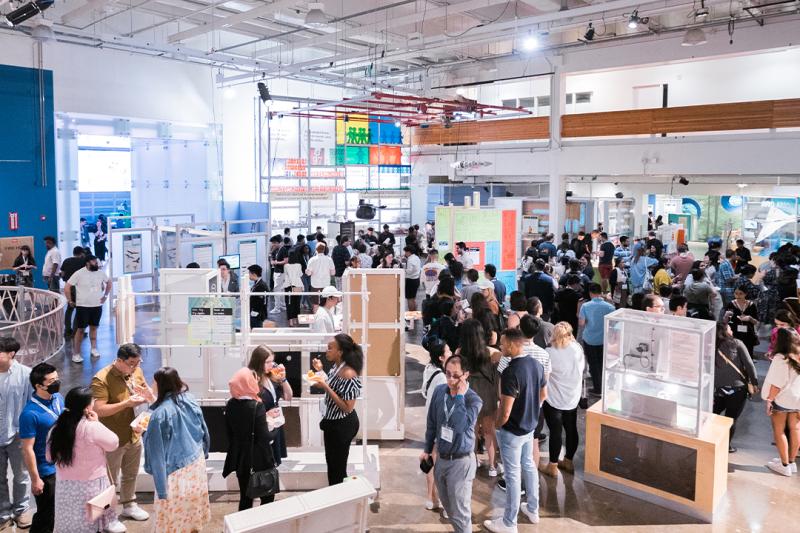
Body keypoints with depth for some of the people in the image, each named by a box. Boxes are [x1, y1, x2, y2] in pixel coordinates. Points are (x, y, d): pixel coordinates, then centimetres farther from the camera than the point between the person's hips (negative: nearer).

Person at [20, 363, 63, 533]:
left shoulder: (58, 398, -3)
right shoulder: (30, 413, -24)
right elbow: (27, 449, -20)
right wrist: (35, 479, -17)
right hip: (47, 472, -7)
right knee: (46, 516, 10)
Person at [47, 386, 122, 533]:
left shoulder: (57, 428, -4)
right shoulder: (93, 427, -20)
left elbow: (50, 457, 9)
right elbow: (113, 443, -6)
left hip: (65, 485, 5)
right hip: (91, 485, -5)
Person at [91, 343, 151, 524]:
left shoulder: (136, 371, -2)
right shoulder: (101, 379, -23)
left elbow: (151, 398, 8)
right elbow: (99, 410, -28)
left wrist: (147, 393, -15)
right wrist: (127, 403, -31)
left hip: (134, 435, 6)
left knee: (131, 475, 24)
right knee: (110, 480, 10)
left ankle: (129, 505, 44)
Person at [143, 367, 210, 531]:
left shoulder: (161, 413, -25)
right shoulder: (191, 400, -5)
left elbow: (156, 448, -19)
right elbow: (204, 431, 8)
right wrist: (203, 452, 20)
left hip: (176, 468, -7)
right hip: (197, 460, 7)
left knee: (175, 509, 11)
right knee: (194, 501, 23)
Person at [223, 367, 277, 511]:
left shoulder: (230, 405, -2)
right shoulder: (256, 406, -20)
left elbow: (229, 431, 9)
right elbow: (264, 437, -21)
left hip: (240, 458, 6)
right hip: (259, 459, -6)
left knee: (245, 496, 16)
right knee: (267, 495, 11)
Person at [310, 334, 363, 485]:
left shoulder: (348, 374, -27)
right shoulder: (336, 367, 0)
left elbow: (348, 408, -27)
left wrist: (326, 387, -28)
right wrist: (320, 371, 3)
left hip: (343, 425, -9)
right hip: (332, 422, 9)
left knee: (338, 468, 7)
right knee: (331, 463, 22)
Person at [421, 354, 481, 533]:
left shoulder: (473, 399, -17)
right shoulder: (439, 391, -3)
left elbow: (460, 425, -34)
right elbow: (431, 422, 9)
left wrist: (460, 396, -27)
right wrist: (427, 449, 15)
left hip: (461, 461, -5)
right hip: (441, 458, 6)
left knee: (460, 512, 1)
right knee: (448, 507, 20)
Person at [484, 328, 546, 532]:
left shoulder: (510, 373, -30)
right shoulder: (537, 365, -4)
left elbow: (505, 411, -28)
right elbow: (543, 395, 10)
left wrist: (497, 426, -9)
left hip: (512, 431, -8)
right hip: (530, 427, 8)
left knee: (513, 474, 5)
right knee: (529, 466, 23)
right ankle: (533, 510, 41)